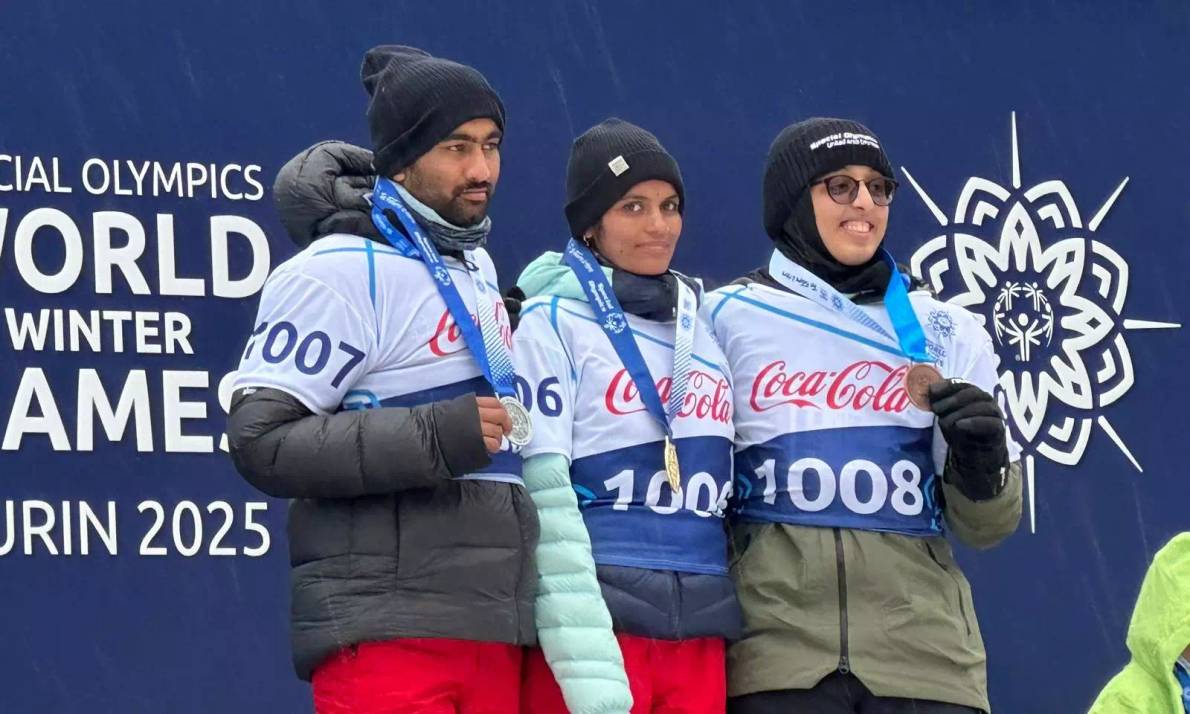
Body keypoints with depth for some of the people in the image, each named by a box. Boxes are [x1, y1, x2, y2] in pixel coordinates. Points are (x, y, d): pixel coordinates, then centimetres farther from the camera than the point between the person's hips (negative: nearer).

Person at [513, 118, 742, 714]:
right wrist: (587, 661, -17)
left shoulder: (703, 330, 18)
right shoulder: (553, 323, 0)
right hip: (596, 632, -5)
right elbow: (541, 494, -9)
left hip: (700, 642, 5)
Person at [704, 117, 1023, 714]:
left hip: (925, 657, 2)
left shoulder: (945, 333, 13)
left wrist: (982, 463, -6)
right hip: (775, 654, -2)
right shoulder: (726, 318, 6)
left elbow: (984, 527, 14)